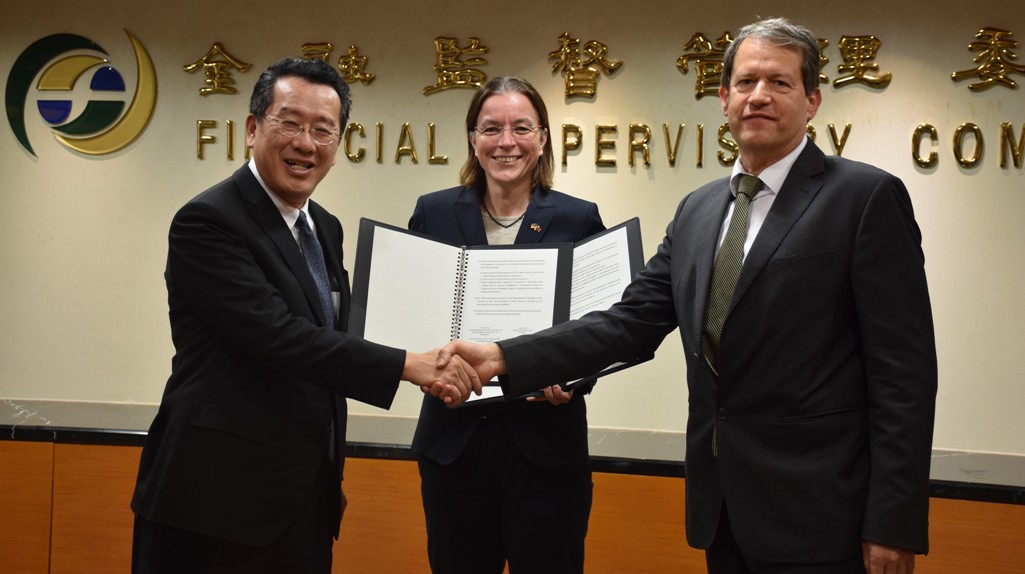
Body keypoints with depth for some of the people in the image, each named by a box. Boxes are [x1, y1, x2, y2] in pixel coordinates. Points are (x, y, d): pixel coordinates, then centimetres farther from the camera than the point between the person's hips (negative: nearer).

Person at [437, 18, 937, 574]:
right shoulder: (697, 210, 12)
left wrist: (892, 523, -14)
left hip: (814, 511, -6)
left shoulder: (866, 198, -8)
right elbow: (631, 321, 6)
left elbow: (904, 368, -11)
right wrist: (503, 357, -6)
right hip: (722, 507, 6)